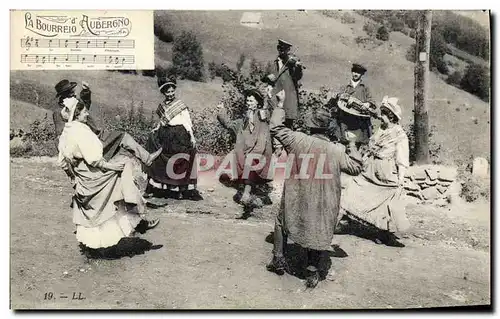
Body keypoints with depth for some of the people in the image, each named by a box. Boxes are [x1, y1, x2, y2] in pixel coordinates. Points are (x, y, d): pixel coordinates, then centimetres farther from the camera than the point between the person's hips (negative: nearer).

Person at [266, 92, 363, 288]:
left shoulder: (299, 140, -12)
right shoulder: (337, 150, -9)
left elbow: (275, 127, -2)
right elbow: (356, 167, 4)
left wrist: (279, 106, 12)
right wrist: (352, 147, 17)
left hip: (296, 200, 0)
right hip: (324, 205, 1)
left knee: (282, 222, 24)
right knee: (320, 233, 18)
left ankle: (278, 259, 29)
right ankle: (313, 272, 24)